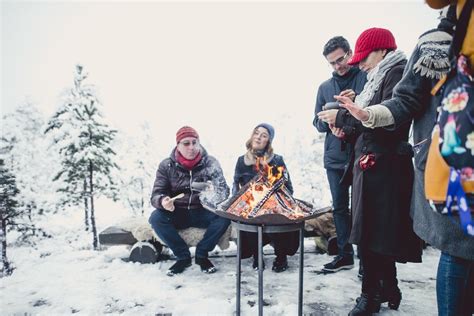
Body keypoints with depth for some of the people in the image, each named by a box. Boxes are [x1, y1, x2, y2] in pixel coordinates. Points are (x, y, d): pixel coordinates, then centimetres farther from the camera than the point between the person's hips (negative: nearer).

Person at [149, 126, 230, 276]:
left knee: (224, 216, -28)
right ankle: (183, 256, -7)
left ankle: (201, 254, -5)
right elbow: (156, 194, -5)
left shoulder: (211, 163, -5)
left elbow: (224, 191, -10)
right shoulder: (166, 165, -4)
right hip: (177, 213, 1)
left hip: (203, 212, 0)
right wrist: (163, 201, -31)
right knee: (156, 218, -27)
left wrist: (214, 192, -35)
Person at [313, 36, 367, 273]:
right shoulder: (325, 87, 14)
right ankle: (345, 254, 25)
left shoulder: (367, 78, 0)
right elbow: (318, 124, 13)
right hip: (335, 156, 5)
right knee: (339, 207, 12)